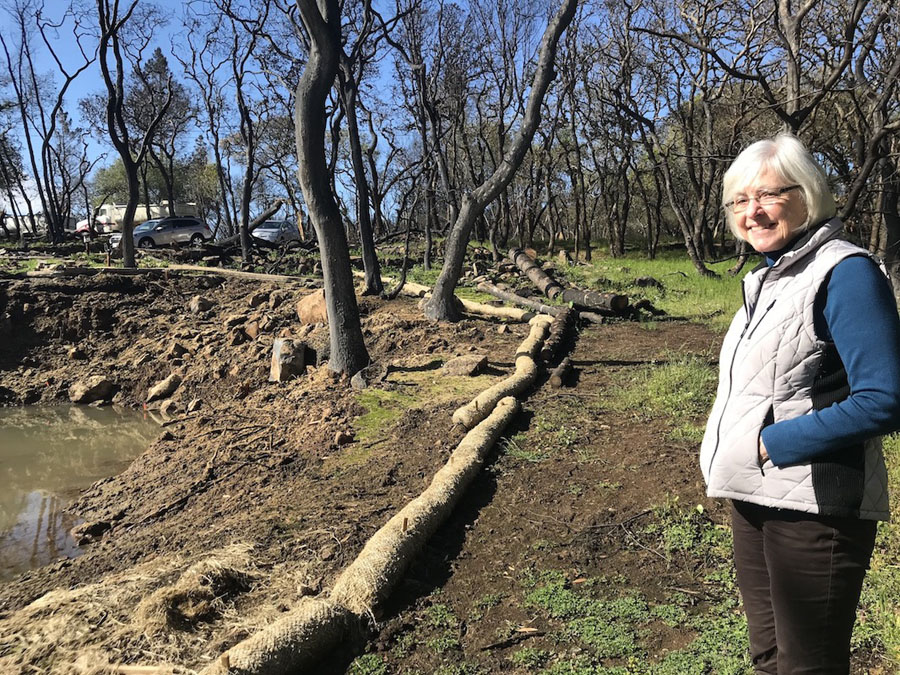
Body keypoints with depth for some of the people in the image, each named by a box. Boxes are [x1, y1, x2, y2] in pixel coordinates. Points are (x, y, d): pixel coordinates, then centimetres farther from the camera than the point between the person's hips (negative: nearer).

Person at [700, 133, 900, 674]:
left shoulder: (844, 273, -15)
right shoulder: (767, 278, 10)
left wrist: (772, 442, -19)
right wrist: (730, 451, 6)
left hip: (814, 508, -8)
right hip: (756, 498, 8)